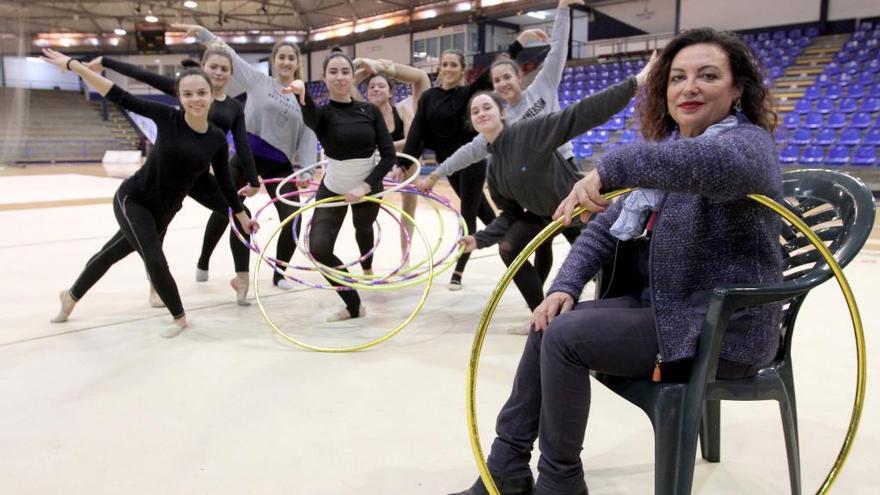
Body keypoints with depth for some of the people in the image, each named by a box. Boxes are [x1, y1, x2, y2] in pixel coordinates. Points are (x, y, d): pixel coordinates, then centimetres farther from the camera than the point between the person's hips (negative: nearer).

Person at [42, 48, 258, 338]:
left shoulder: (217, 140, -9)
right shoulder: (167, 117, -17)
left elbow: (225, 183, 1)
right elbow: (120, 97, -15)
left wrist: (244, 217, 8)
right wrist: (72, 64, -17)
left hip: (163, 212, 4)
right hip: (132, 199, -4)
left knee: (113, 253, 21)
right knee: (155, 260, -15)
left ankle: (71, 296, 45)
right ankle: (179, 317, 11)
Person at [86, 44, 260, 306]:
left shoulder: (235, 107, 4)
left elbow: (242, 145, -1)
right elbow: (145, 76, -4)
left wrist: (253, 181, -7)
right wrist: (104, 61, -6)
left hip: (200, 174, 3)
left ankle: (241, 278, 4)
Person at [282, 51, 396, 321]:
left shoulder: (370, 111, -6)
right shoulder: (323, 113, -12)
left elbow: (388, 154, -10)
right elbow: (310, 115, -38)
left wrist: (365, 186, -22)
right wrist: (302, 93, -61)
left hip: (368, 188, 2)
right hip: (333, 189, -1)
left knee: (363, 229, 27)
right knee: (319, 248, -15)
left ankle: (367, 266, 58)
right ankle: (354, 305, 3)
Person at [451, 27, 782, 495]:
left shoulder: (750, 143, -14)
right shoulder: (665, 149, 11)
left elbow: (718, 160, -42)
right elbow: (606, 227, 6)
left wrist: (611, 166, -41)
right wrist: (565, 287, -9)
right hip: (662, 307, 8)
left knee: (566, 337, -18)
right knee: (550, 323, 1)